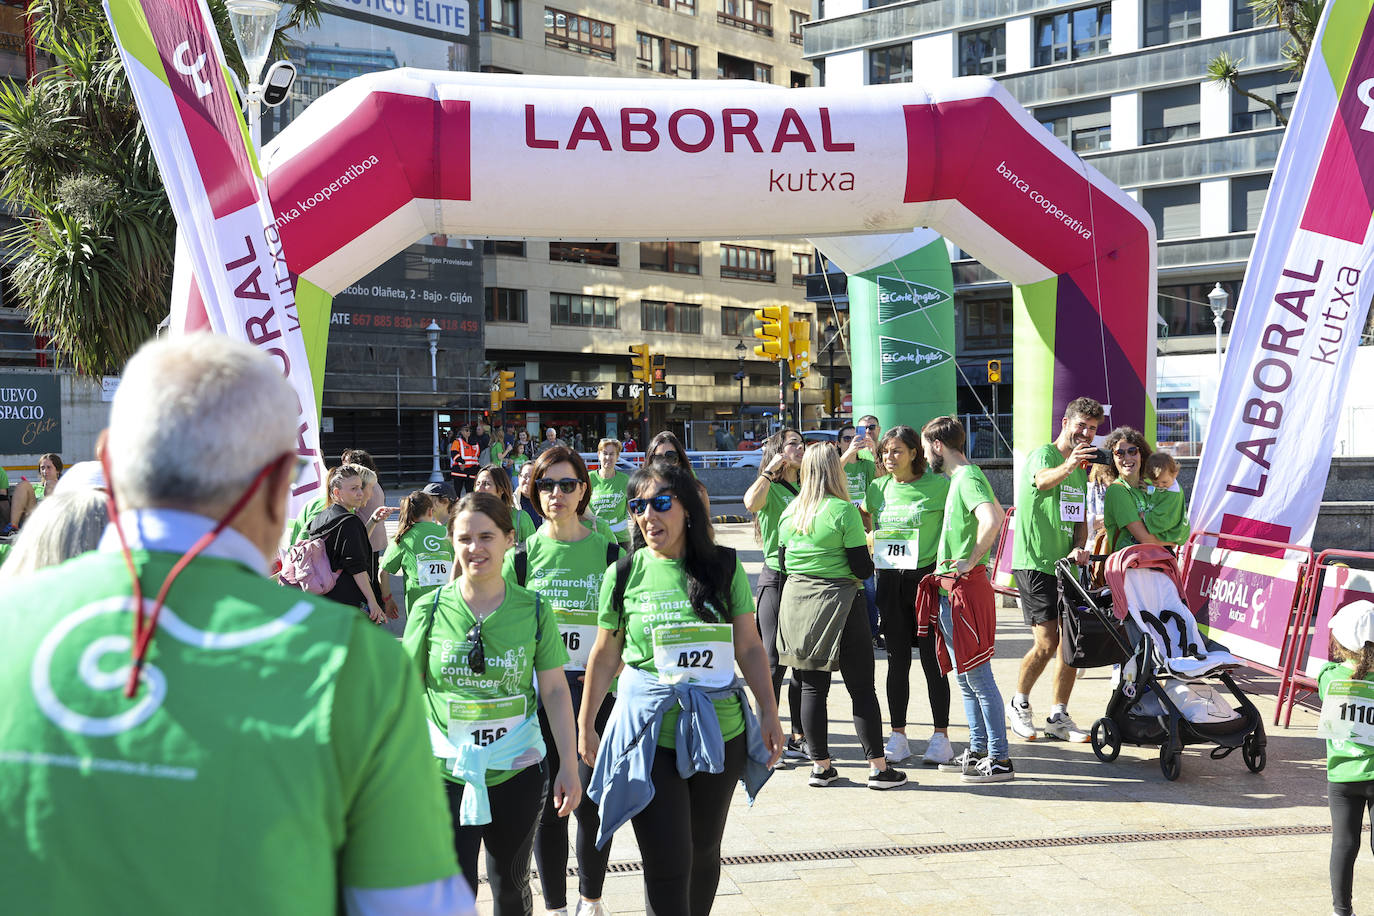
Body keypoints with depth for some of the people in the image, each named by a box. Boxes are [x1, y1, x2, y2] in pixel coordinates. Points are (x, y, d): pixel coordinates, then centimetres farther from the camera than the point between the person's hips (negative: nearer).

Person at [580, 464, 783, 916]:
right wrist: (585, 724, 11)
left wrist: (769, 713, 3)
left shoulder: (724, 567, 0)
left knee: (704, 852, 14)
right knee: (667, 863, -3)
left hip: (719, 732, 2)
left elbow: (750, 648, 5)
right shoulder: (624, 574, -1)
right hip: (649, 735, -1)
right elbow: (605, 656, 7)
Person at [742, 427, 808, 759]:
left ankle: (798, 737, 19)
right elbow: (751, 502, -27)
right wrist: (772, 469, -19)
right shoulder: (770, 489, -4)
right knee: (775, 662, -3)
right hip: (776, 579, -6)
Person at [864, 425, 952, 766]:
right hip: (889, 580, 4)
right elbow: (862, 524, 23)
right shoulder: (878, 488, 9)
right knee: (897, 660, 9)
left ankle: (940, 737, 10)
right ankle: (898, 736, 16)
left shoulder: (938, 485, -5)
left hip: (926, 577, -4)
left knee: (932, 660, 1)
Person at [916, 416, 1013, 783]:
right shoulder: (960, 478, 15)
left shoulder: (968, 479, -16)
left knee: (978, 677, -6)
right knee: (965, 678, 16)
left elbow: (992, 520, -34)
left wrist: (971, 562, -23)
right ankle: (978, 750, 24)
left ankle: (1000, 759, -1)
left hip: (966, 589, -10)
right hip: (951, 591, 10)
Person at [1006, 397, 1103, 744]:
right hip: (1034, 563, -8)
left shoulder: (1081, 469, 17)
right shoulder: (1044, 454, -9)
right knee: (1046, 644, -10)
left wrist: (1079, 547, -2)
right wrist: (1067, 467, -56)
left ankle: (1059, 718, 16)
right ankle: (1019, 705, 12)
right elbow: (1043, 480, -33)